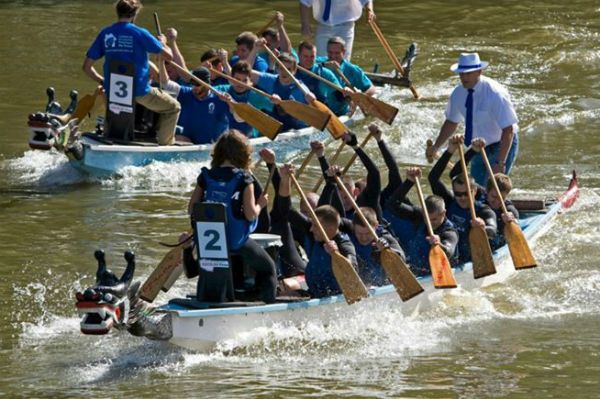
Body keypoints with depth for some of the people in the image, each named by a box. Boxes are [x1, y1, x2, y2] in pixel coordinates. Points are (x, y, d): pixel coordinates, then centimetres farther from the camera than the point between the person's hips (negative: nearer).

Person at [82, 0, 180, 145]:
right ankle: (164, 144, 12)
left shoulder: (105, 34, 1)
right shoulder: (140, 33, -10)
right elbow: (168, 56, -5)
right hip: (139, 91, -4)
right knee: (173, 107, 18)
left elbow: (87, 67, 2)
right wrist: (163, 42, 17)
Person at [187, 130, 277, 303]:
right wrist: (260, 204, 3)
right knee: (268, 269, 17)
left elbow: (191, 209, -2)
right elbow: (250, 215, -17)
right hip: (237, 242, -4)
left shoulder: (206, 176, -3)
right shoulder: (244, 178, -14)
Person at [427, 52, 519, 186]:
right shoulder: (458, 93, -8)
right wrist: (435, 147, -1)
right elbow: (451, 122, 9)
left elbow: (508, 130, -29)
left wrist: (501, 163, -33)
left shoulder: (495, 93, -27)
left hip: (502, 145, -6)